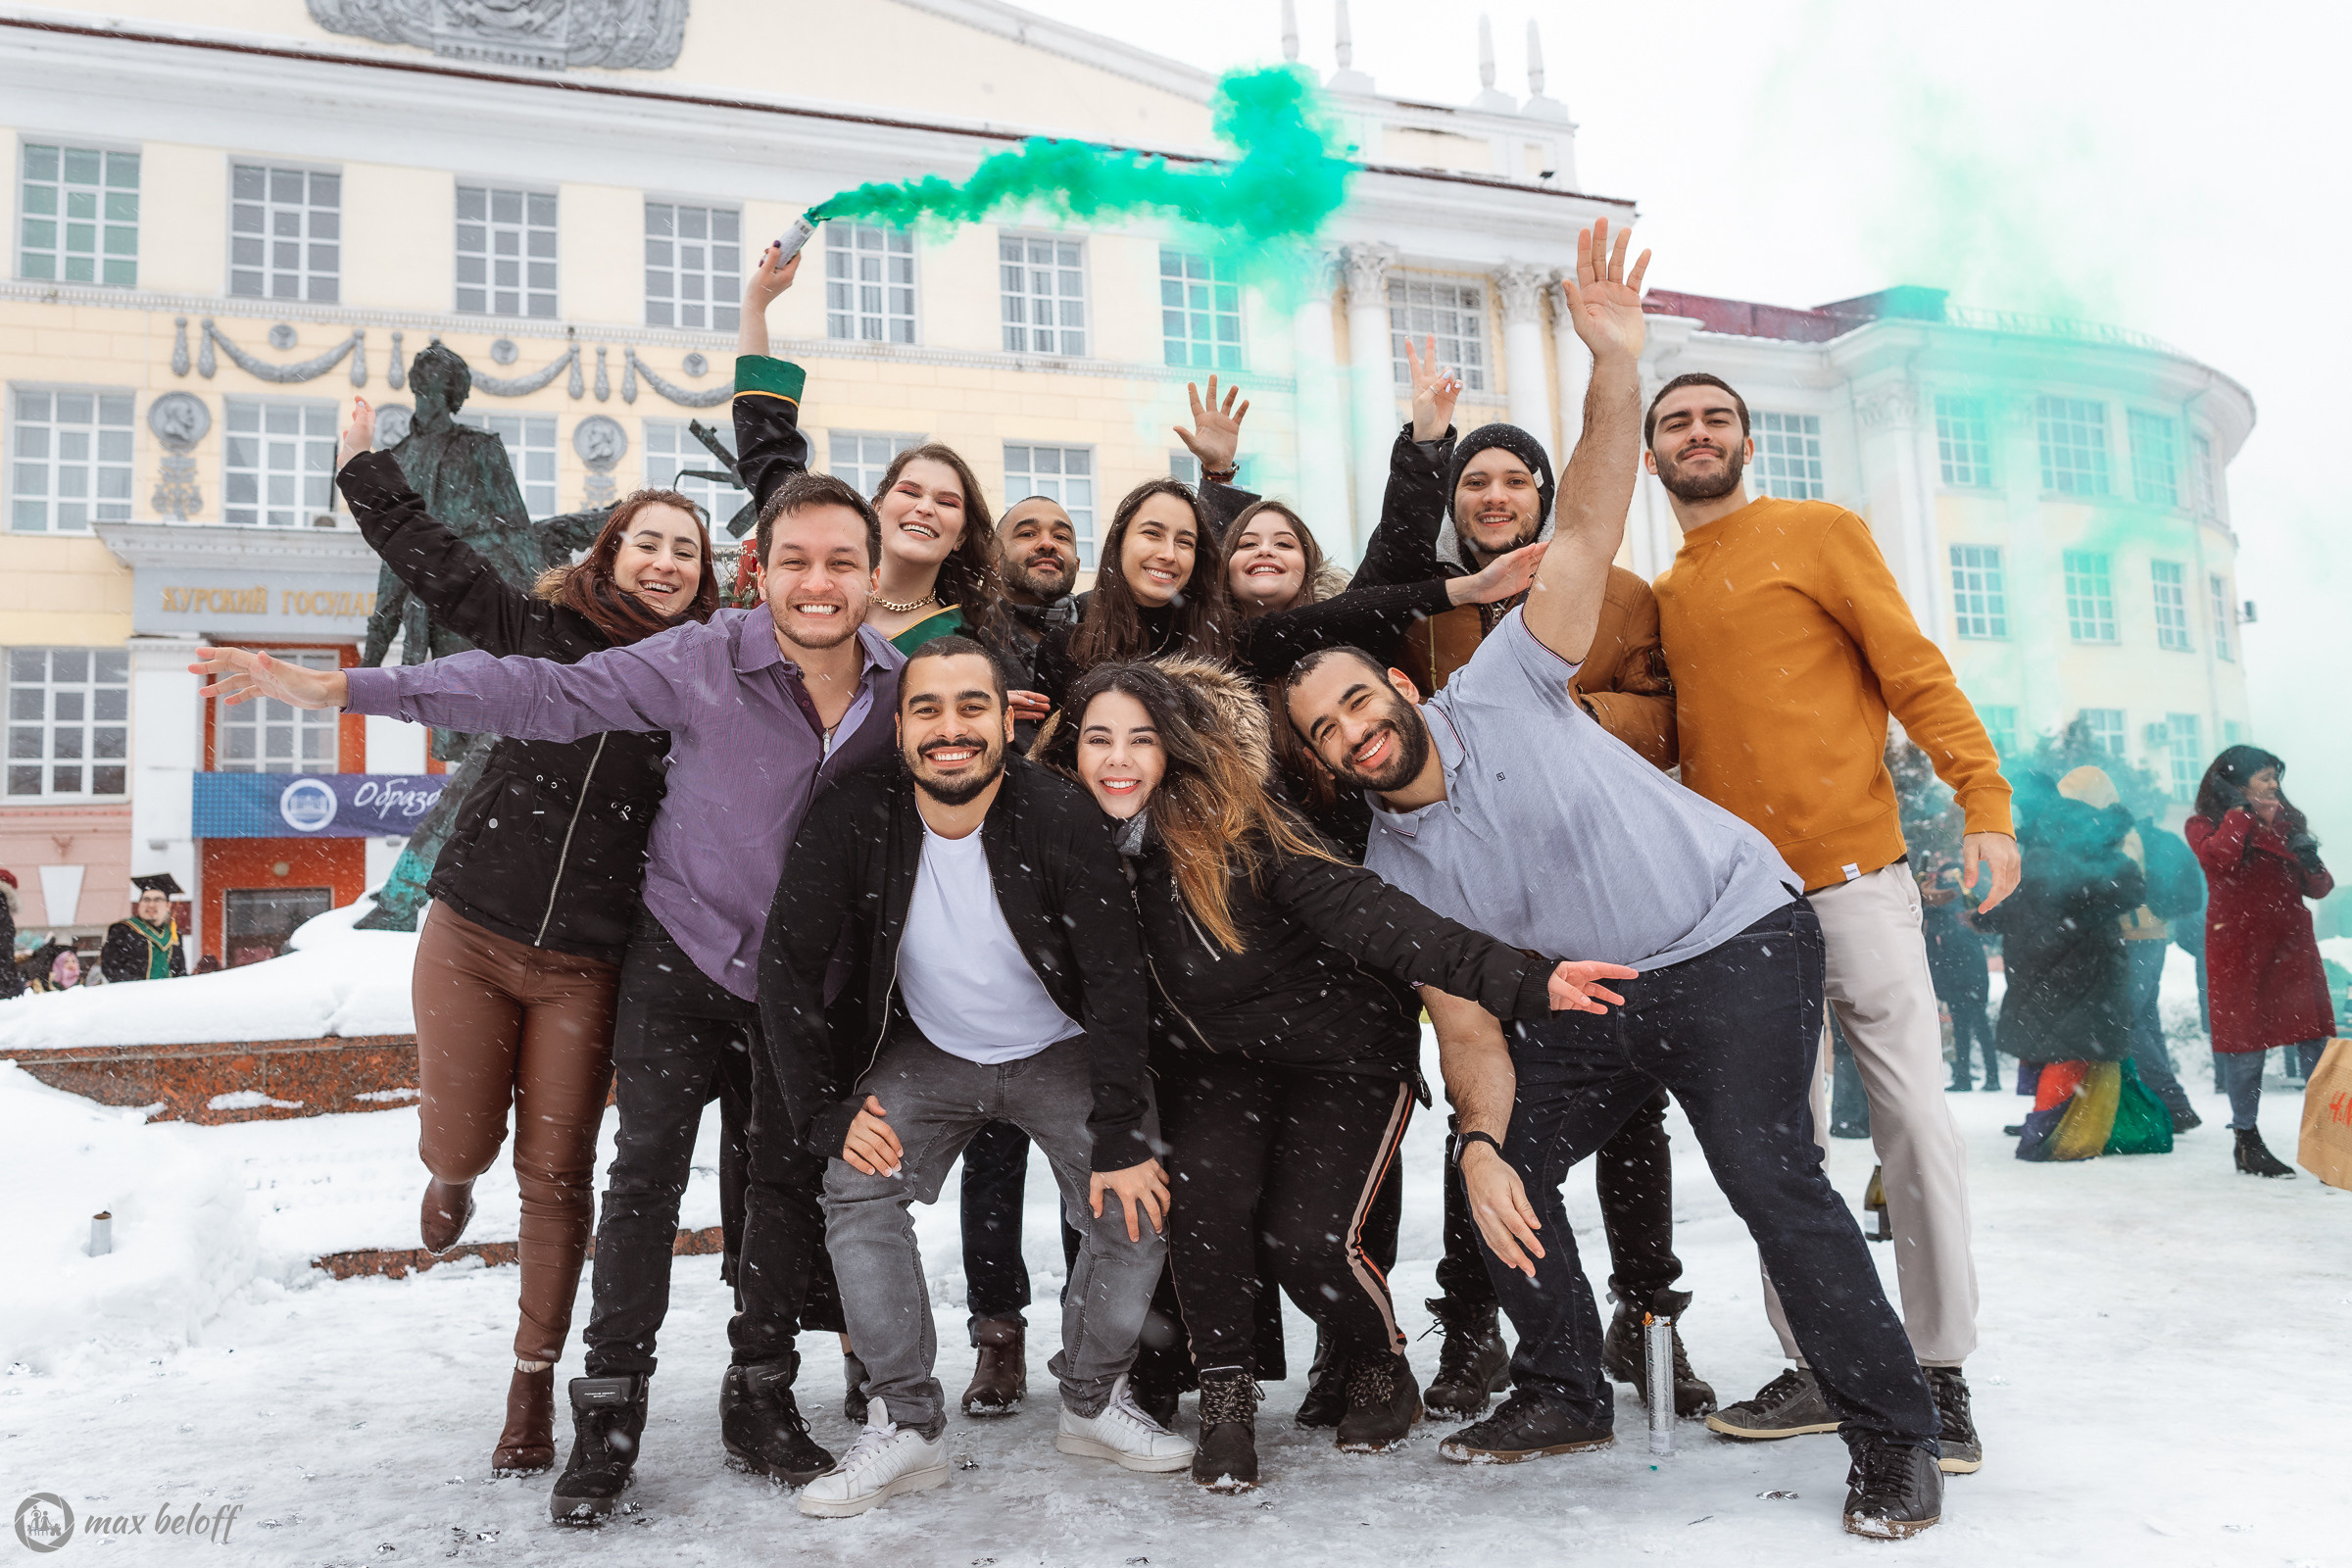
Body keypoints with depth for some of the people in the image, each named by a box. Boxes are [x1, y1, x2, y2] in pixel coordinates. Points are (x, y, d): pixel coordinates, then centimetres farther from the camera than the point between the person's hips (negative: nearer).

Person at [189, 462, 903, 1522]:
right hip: (684, 948, -2)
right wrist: (343, 688, -25)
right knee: (647, 1168, -3)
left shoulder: (904, 686, -9)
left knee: (788, 1177, 6)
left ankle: (760, 1397, 22)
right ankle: (611, 1408, 11)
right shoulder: (704, 659, -19)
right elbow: (546, 694, -22)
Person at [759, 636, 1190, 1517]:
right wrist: (826, 1113, -17)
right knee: (854, 1189, -19)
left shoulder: (1061, 822, -23)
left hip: (1061, 1053, -1)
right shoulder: (851, 824, -19)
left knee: (1136, 1208, -15)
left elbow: (1117, 982, -20)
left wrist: (1122, 1139, -23)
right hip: (926, 1053, 1)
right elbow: (787, 966, -12)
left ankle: (1093, 1402, 10)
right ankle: (906, 1426, -5)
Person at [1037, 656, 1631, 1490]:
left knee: (1305, 1237, -16)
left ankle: (1382, 1365, 18)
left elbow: (1359, 910, -30)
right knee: (1203, 1185, -24)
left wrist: (1520, 980, -40)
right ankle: (1226, 1390, -1)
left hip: (1343, 1048, -3)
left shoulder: (1232, 826, -23)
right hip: (1217, 1062, 4)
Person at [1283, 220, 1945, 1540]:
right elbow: (1468, 1025, 1)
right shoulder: (1396, 873, 1)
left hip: (1737, 938, -6)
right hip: (1600, 998, 6)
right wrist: (1480, 1145, -15)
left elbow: (1589, 527, -18)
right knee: (1509, 1162, 2)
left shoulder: (1500, 691, -11)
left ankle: (1895, 1432, -2)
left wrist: (1615, 364, -29)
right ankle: (1565, 1394, 23)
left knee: (1766, 1168, -19)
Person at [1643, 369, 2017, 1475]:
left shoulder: (1818, 533, 5)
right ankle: (1816, 1369, 15)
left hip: (1853, 875, -4)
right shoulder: (1660, 594, 18)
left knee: (1912, 1118, -4)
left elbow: (1914, 673, -2)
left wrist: (1985, 800, -14)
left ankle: (1940, 1374, 7)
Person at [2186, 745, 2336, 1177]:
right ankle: (2247, 1141, 9)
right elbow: (2218, 859, -20)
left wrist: (2312, 863, -5)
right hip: (2238, 946, -4)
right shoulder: (2204, 824, 3)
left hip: (2292, 943, 4)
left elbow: (2317, 889, 16)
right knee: (2246, 1043, -1)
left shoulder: (2286, 822, 16)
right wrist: (2240, 812, -10)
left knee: (2316, 1040, -4)